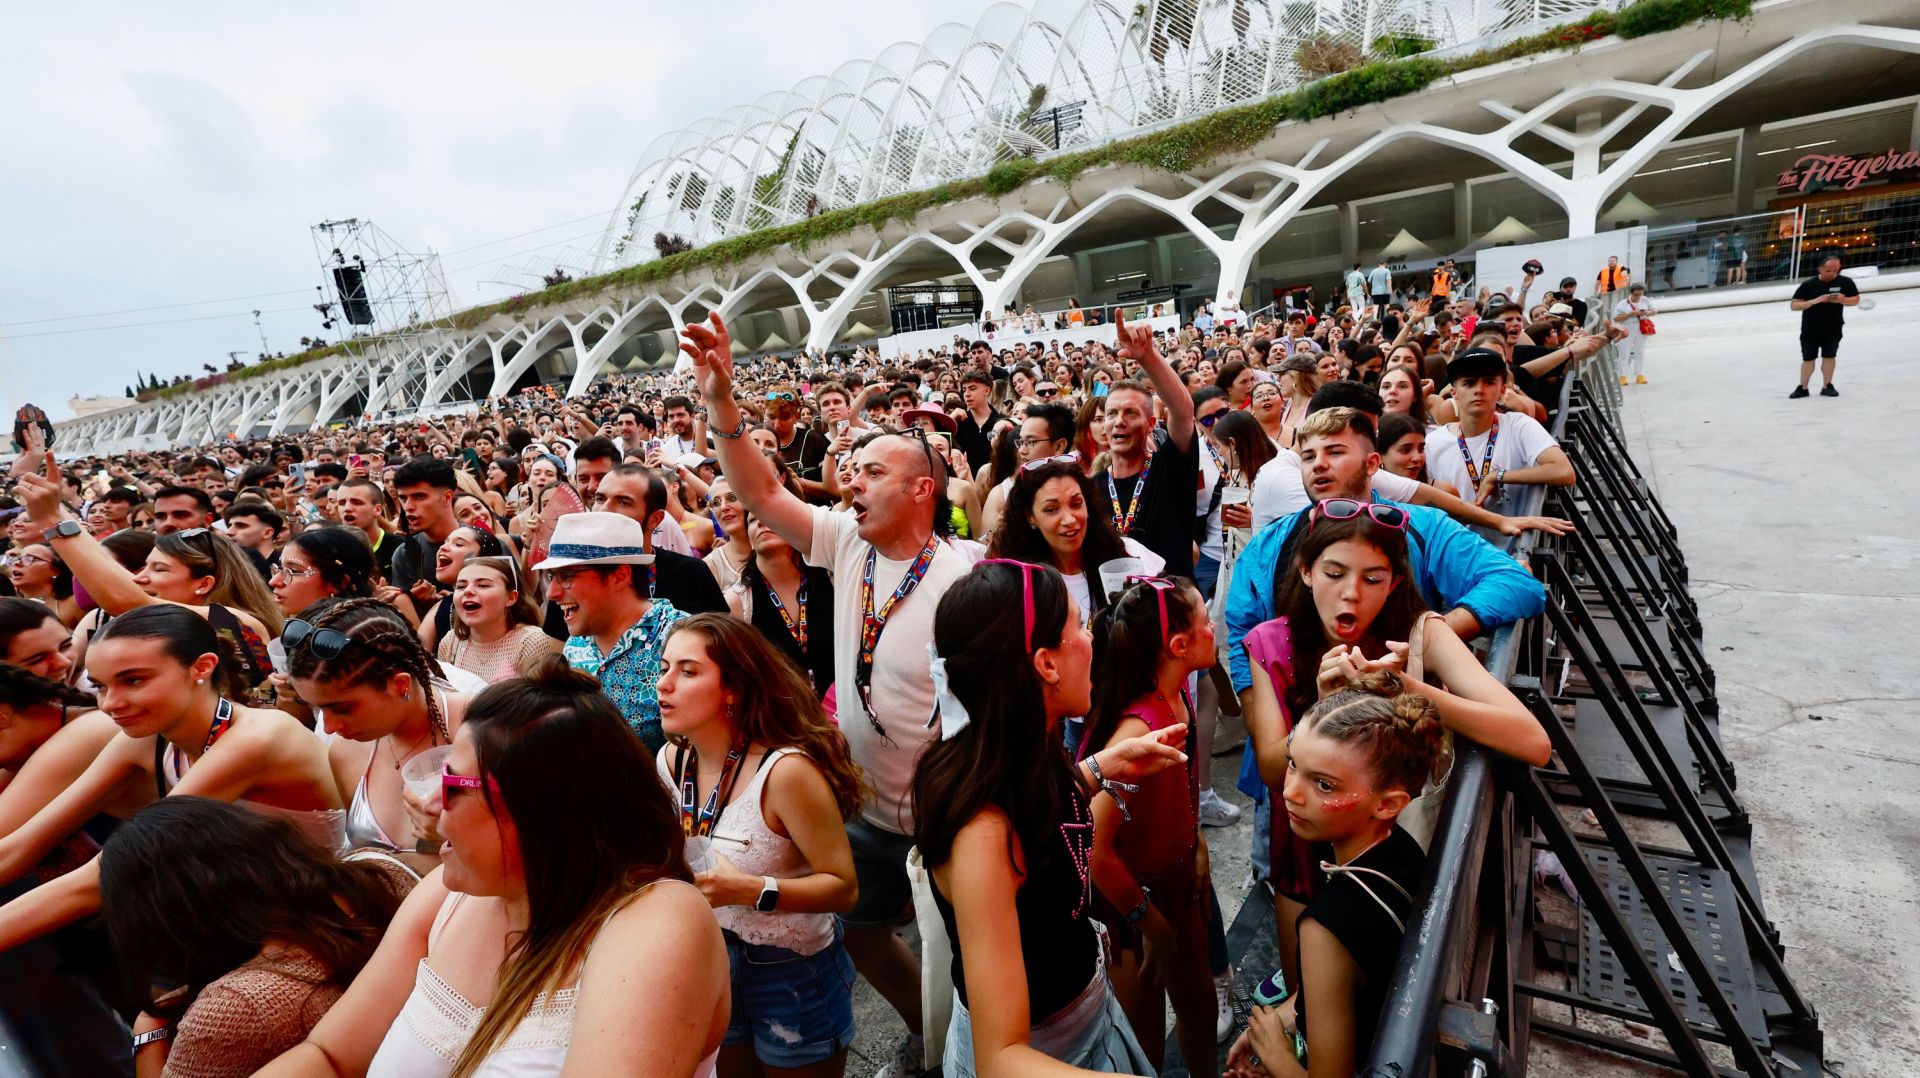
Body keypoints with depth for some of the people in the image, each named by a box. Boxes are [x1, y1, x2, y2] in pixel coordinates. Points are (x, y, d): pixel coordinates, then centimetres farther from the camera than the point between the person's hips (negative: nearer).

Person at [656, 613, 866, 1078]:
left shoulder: (785, 770, -30)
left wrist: (751, 891, -35)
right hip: (712, 969, 6)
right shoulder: (671, 760, -8)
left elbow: (843, 887, -24)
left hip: (793, 977, -6)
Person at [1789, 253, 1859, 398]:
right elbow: (1794, 305, -12)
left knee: (1829, 357, 10)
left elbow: (1856, 300, 4)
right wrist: (1815, 300, -27)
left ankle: (1827, 386, 20)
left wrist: (1843, 300, -18)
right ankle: (1803, 388, 16)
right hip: (1810, 330, -2)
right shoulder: (1808, 284, -10)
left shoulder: (1845, 282, -4)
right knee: (1808, 359, 5)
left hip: (1833, 329, 2)